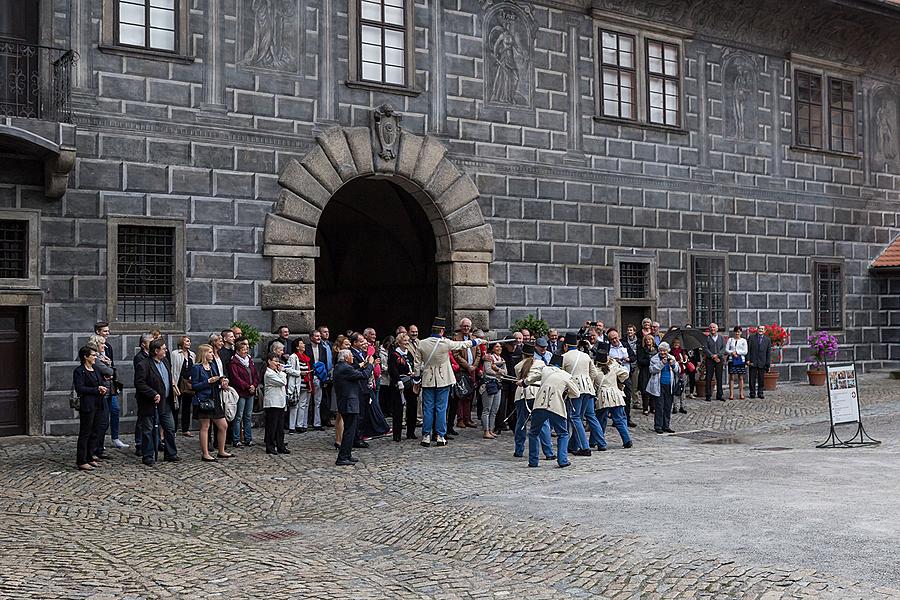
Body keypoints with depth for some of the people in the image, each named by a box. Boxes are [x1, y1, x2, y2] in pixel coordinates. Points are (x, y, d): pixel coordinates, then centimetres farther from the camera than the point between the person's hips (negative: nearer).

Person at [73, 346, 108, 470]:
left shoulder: (95, 370, 17)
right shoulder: (79, 371, -9)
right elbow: (79, 388, -17)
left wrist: (103, 389, 1)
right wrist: (97, 390, -16)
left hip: (97, 405, 8)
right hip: (87, 405, -8)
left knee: (94, 433, 11)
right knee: (85, 433, -4)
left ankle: (89, 458, 20)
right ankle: (81, 461, 0)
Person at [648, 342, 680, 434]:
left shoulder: (672, 358, 11)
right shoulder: (654, 359, 0)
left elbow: (678, 370, 9)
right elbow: (652, 370, -13)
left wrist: (673, 365, -10)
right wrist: (662, 363, -20)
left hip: (669, 386, 4)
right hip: (659, 386, -4)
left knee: (668, 406, 8)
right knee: (659, 406, -5)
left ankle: (666, 426, 17)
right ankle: (658, 426, 2)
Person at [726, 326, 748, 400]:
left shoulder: (743, 341, 7)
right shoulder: (730, 340, 10)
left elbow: (745, 352, -1)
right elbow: (726, 350, 5)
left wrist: (737, 352, -9)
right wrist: (732, 353, -11)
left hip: (741, 360, 0)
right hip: (732, 360, 0)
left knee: (740, 377, 3)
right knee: (731, 377, -2)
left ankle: (741, 394, 6)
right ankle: (731, 394, -2)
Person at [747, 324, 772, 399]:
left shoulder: (767, 340, 7)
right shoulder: (751, 338, 4)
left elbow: (769, 352, 6)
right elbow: (748, 349, 3)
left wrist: (768, 364, 1)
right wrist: (748, 360, -6)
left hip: (762, 363, 1)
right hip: (752, 362, -1)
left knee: (761, 379, 4)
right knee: (752, 379, 1)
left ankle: (760, 393, 13)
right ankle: (752, 393, 9)